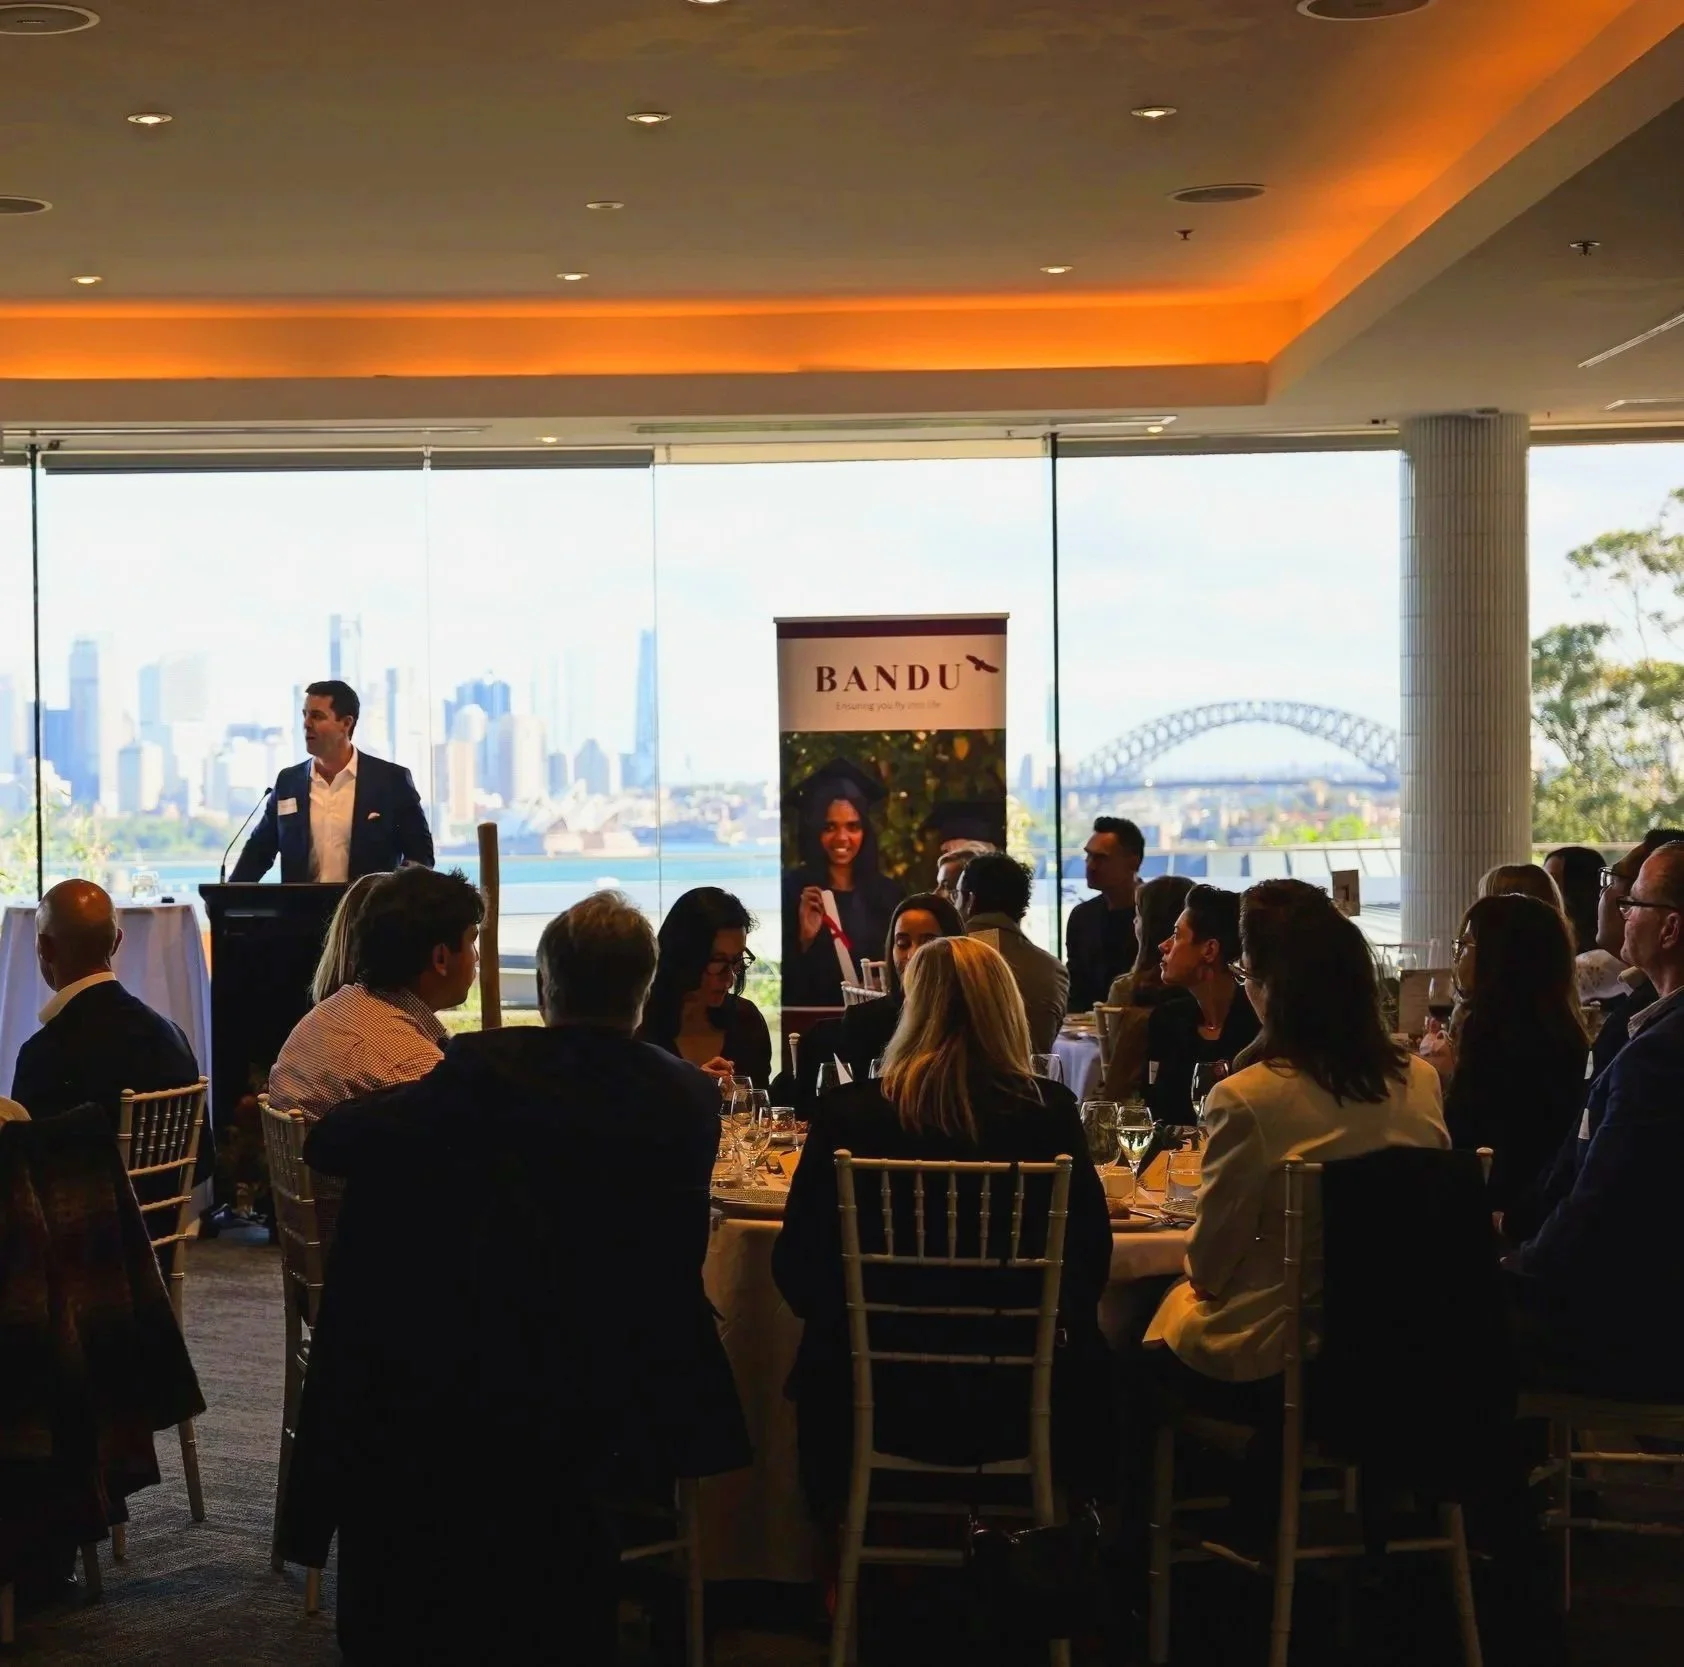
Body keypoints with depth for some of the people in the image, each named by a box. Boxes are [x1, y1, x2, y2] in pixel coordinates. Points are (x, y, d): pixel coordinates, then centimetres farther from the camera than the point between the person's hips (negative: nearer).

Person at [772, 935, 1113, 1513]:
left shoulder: (847, 1111, -10)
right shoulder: (1051, 1111, -9)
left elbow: (796, 1271, -3)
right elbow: (1091, 1261, 1)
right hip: (1016, 1405, 0)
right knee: (1088, 1354, 33)